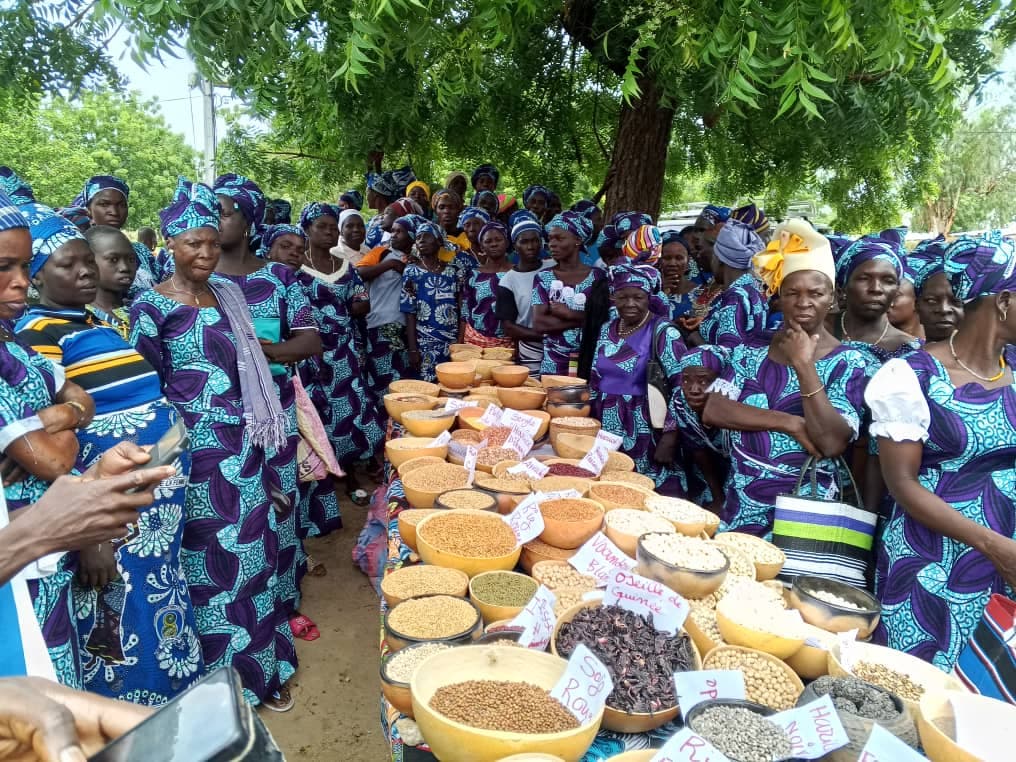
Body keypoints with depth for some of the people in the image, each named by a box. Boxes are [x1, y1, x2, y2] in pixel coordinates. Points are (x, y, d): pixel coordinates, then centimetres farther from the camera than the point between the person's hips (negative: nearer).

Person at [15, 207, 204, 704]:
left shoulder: (103, 323, 13)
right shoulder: (37, 337, -12)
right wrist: (85, 533, -20)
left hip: (159, 502, 8)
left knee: (160, 620, 19)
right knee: (123, 631, 4)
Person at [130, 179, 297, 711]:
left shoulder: (226, 294, 9)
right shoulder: (151, 308, -9)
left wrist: (257, 441, 14)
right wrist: (177, 436, -12)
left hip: (245, 446, 6)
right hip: (197, 452, -6)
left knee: (254, 551, 13)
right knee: (214, 558, 5)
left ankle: (263, 666, 31)